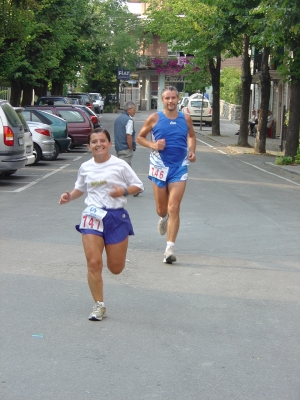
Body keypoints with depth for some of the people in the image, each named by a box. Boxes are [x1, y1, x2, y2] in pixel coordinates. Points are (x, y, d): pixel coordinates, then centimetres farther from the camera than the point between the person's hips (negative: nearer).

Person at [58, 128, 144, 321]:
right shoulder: (85, 167, 6)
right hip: (93, 216, 2)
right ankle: (99, 305, 6)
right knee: (94, 263, -8)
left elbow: (137, 185, 1)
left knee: (116, 268, 5)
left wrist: (124, 191, -18)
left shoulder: (120, 165, -4)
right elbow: (80, 188, 21)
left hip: (117, 217, -1)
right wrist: (70, 196, 1)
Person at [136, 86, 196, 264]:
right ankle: (164, 218, 50)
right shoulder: (155, 118, -3)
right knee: (162, 209, 11)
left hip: (179, 167, 0)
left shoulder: (186, 118, 2)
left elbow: (192, 136, 20)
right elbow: (140, 137, 6)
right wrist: (153, 145, -12)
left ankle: (170, 248, -9)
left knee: (174, 208, -10)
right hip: (160, 167, 0)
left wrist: (192, 150, 2)